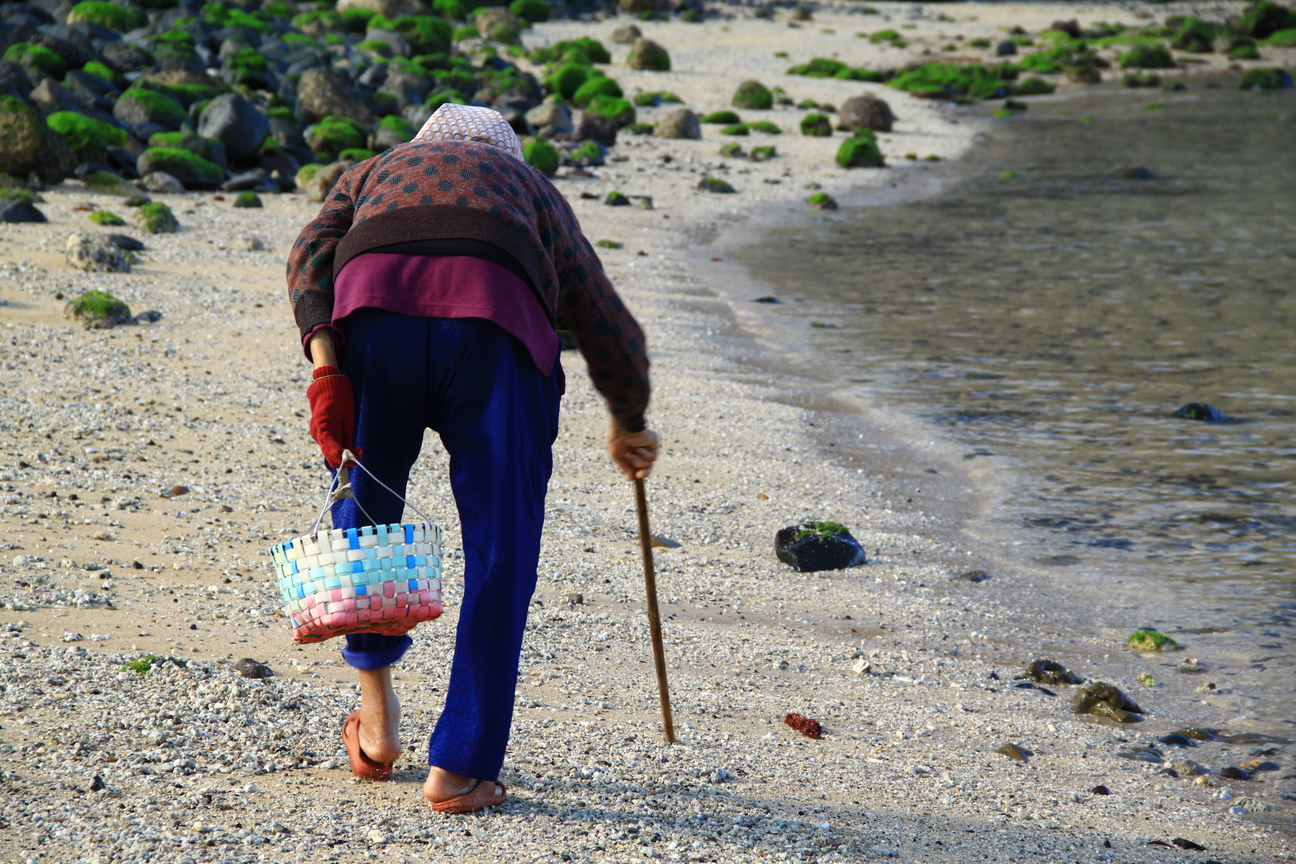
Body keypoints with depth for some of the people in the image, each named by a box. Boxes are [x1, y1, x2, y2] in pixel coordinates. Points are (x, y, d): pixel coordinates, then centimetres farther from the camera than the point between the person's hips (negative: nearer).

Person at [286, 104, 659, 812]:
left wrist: (325, 367, 4)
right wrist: (629, 425, 51)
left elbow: (310, 257, 15)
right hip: (496, 315, -1)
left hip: (372, 303, 1)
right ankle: (459, 767, 7)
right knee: (500, 548, 8)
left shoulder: (371, 174, 38)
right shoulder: (533, 190, 38)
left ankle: (376, 705, 31)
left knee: (365, 491, 26)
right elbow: (610, 329, 35)